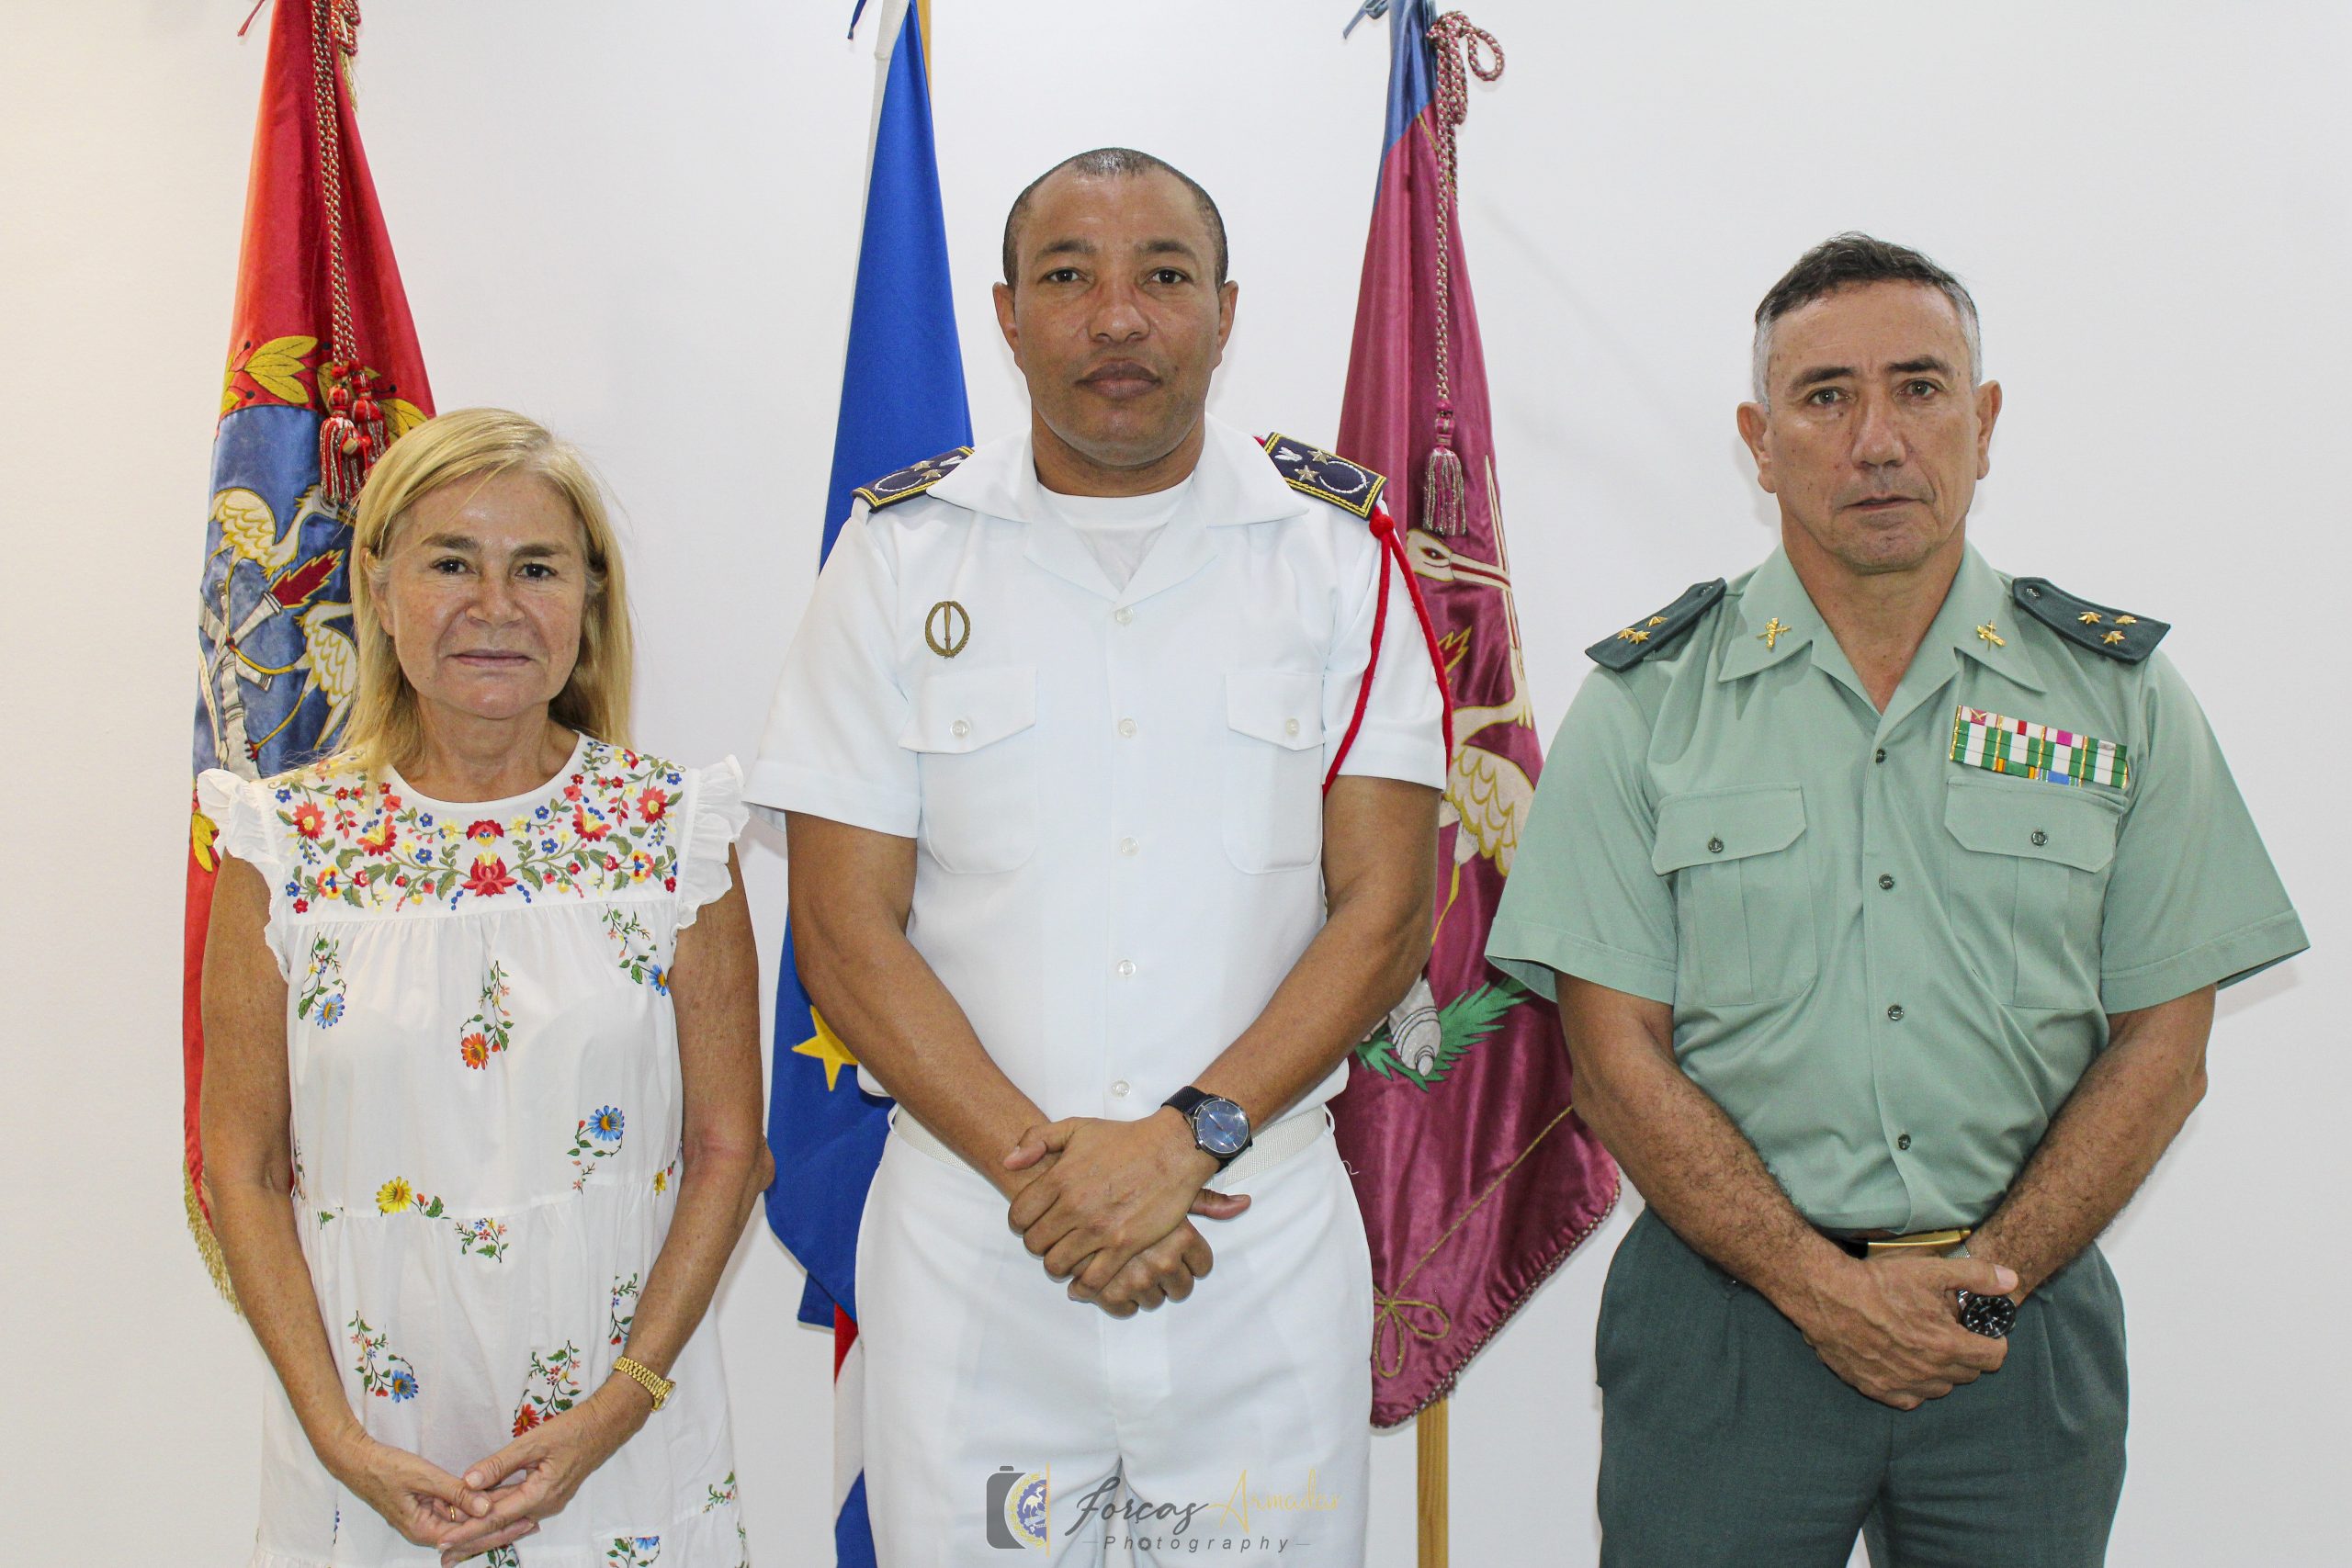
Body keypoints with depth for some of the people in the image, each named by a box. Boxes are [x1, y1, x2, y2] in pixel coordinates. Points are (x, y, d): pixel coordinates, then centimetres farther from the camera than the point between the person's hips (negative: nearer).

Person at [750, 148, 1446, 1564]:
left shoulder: (1339, 545, 2)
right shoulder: (902, 553, 2)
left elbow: (1386, 911, -2)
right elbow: (844, 930, -1)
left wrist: (1188, 1137, -15)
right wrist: (1035, 1165, -13)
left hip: (1266, 1241, 0)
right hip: (967, 1231, 0)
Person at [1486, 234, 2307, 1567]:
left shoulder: (2122, 694, 3)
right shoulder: (1646, 702, -2)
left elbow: (2161, 1048, 2)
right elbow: (1618, 1055, -5)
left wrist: (1989, 1277, -9)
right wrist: (1828, 1291, -13)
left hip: (2028, 1333, 2)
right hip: (1727, 1308, -1)